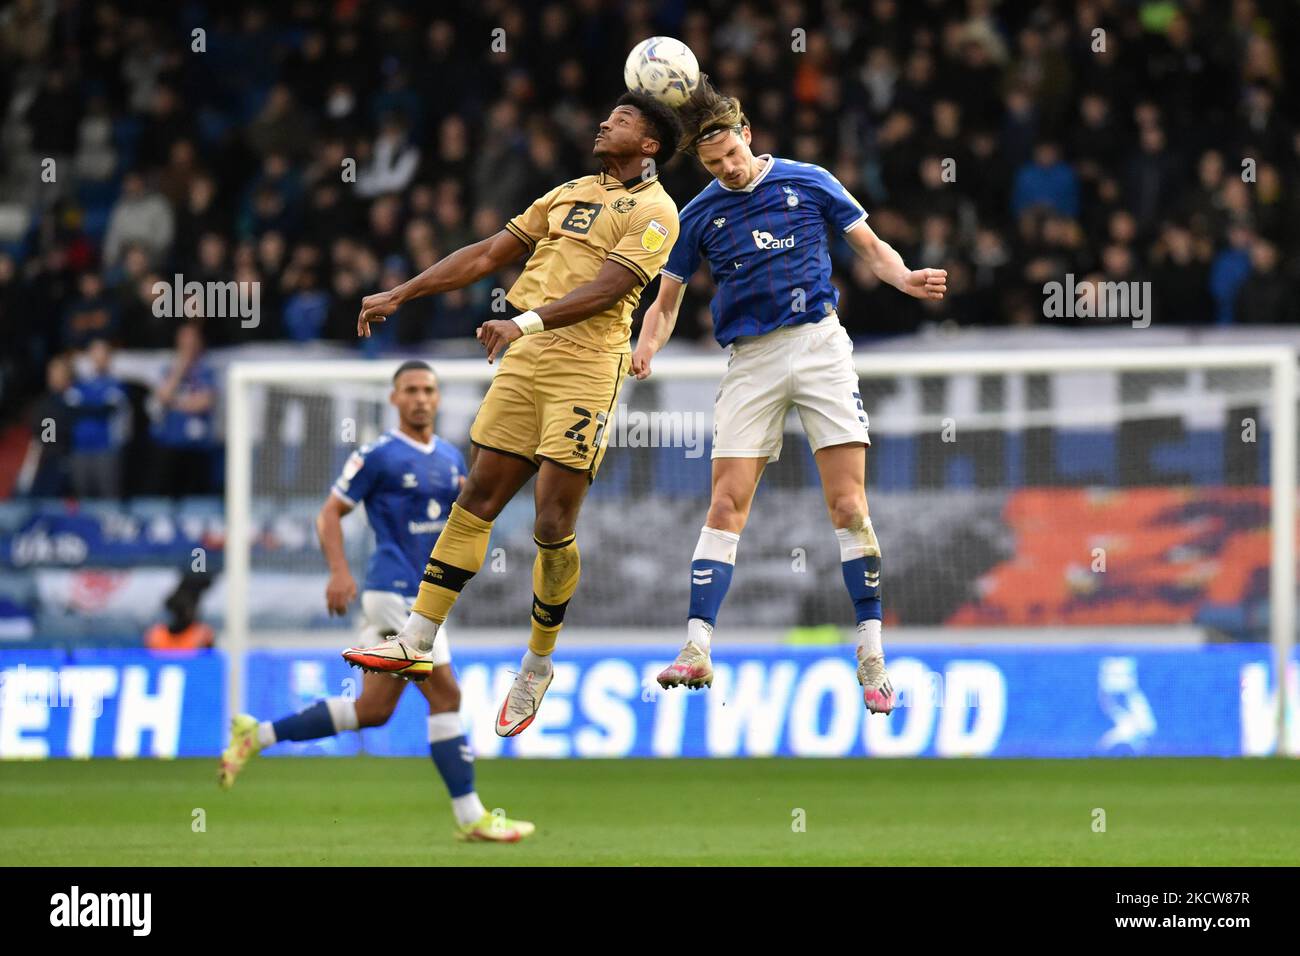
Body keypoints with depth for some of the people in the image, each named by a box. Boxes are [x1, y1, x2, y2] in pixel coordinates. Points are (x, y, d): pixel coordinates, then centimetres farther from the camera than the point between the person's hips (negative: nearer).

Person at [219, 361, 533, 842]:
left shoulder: (450, 457, 14)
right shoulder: (378, 455, -6)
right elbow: (330, 513, -4)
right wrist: (340, 572, -17)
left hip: (423, 598, 8)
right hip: (395, 591, -8)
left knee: (373, 708, 9)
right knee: (445, 696, -11)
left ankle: (257, 735, 17)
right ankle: (470, 818, -9)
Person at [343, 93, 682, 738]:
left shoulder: (654, 212, 0)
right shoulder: (571, 194, 22)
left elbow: (606, 288, -14)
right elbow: (489, 254, 23)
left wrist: (526, 322, -27)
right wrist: (400, 296, 19)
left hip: (587, 365, -6)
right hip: (525, 361, 6)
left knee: (552, 527, -8)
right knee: (475, 499, 1)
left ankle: (538, 666, 8)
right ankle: (417, 643, 1)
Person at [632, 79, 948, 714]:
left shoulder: (809, 183, 4)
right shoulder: (699, 215, 8)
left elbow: (871, 249, 11)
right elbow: (667, 302, 14)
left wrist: (905, 278, -10)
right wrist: (645, 351, -7)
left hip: (819, 344, -1)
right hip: (750, 360, 1)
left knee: (848, 506, -7)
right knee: (726, 505, -8)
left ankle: (871, 657, -3)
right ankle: (697, 652, -10)